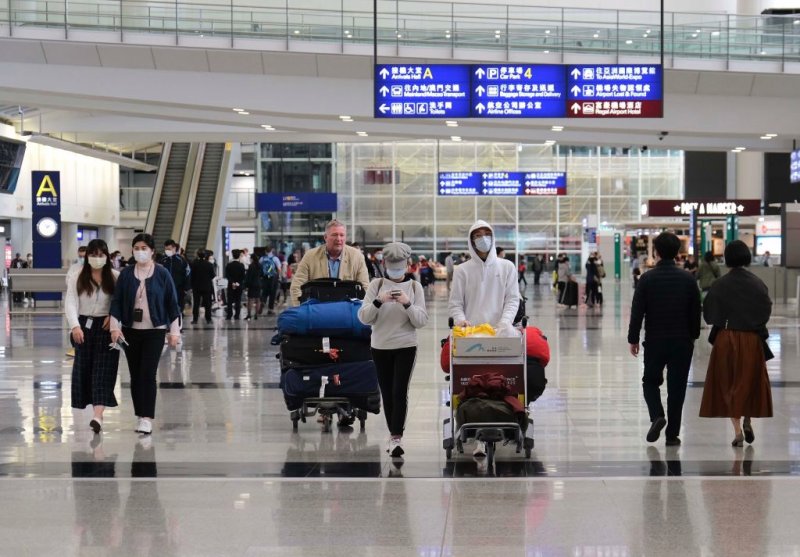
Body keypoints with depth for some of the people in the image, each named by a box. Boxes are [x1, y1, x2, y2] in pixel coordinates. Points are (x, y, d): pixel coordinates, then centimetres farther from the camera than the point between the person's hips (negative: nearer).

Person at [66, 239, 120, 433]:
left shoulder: (115, 277, 0)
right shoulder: (77, 277, 1)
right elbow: (70, 303, -7)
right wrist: (75, 326, -21)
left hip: (106, 328, -2)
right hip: (84, 326, 2)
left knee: (103, 369, -10)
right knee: (84, 368, 5)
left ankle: (98, 415, -20)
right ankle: (94, 408, 20)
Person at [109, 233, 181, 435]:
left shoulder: (162, 274, -2)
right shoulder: (126, 274, 4)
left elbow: (172, 303, 1)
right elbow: (116, 301, 4)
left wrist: (174, 330, -1)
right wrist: (114, 326, -6)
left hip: (154, 331, -3)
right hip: (130, 331, 3)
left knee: (148, 374, -10)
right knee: (135, 375, 6)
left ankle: (147, 418, -9)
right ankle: (140, 416, 15)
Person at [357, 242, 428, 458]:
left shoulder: (414, 287, 0)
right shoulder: (376, 284, 0)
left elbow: (422, 321, -4)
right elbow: (363, 317, -4)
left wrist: (407, 303, -20)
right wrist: (378, 301, -21)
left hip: (405, 347, -2)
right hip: (380, 347, 2)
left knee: (399, 392, -12)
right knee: (386, 393, 8)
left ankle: (396, 438, -14)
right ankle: (393, 435, 20)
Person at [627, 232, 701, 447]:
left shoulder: (647, 278, -8)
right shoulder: (687, 279, -2)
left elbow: (637, 311, -7)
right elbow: (696, 311, 4)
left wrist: (633, 339, 1)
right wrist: (693, 336, 16)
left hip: (654, 340, -1)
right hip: (682, 341, 1)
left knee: (651, 381, 17)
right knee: (677, 387, 7)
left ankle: (657, 416, -8)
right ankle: (672, 434, 8)